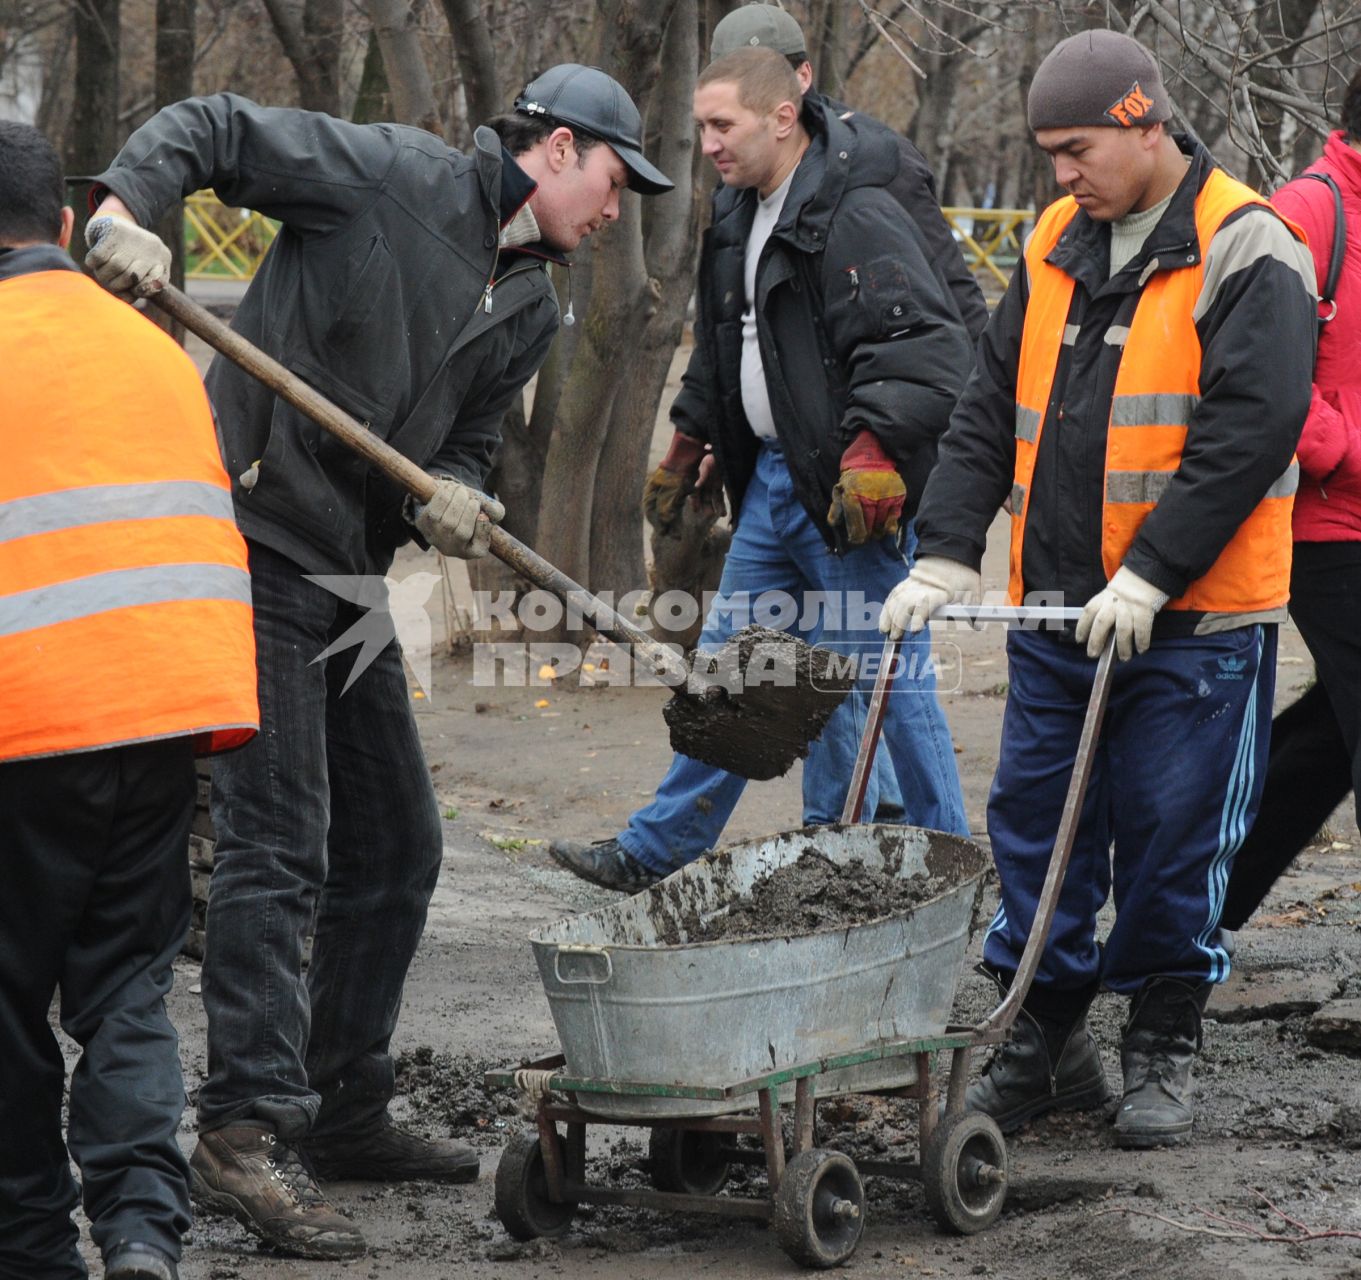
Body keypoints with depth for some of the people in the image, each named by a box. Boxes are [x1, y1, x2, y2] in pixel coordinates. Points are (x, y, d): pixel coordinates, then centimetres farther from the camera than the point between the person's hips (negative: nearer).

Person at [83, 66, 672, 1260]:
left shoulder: (531, 310, 13)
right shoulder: (393, 175, -9)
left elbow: (466, 440, 14)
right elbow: (211, 129, -9)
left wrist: (449, 493, -9)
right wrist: (126, 209, -27)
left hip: (351, 576, 9)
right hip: (258, 545, -9)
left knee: (395, 848, 14)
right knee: (278, 844, -13)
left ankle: (344, 1112, 25)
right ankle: (246, 1131, -11)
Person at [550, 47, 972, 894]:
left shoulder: (858, 217, -17)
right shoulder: (742, 220, 14)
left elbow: (925, 347, -25)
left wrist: (876, 443, -32)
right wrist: (690, 439, 34)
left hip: (853, 491, -10)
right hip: (772, 479, 10)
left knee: (890, 680, -4)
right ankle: (655, 853, 24)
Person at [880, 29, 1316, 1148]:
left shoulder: (1246, 254, -10)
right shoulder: (1056, 248, 11)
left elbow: (1247, 432, -18)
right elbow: (992, 412, 12)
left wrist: (1149, 576, -22)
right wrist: (947, 554, 1)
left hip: (1193, 621, -6)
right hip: (1056, 611, 6)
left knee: (1171, 836, 1)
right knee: (1034, 821, 8)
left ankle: (1164, 1053, 14)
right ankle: (1047, 1040, 19)